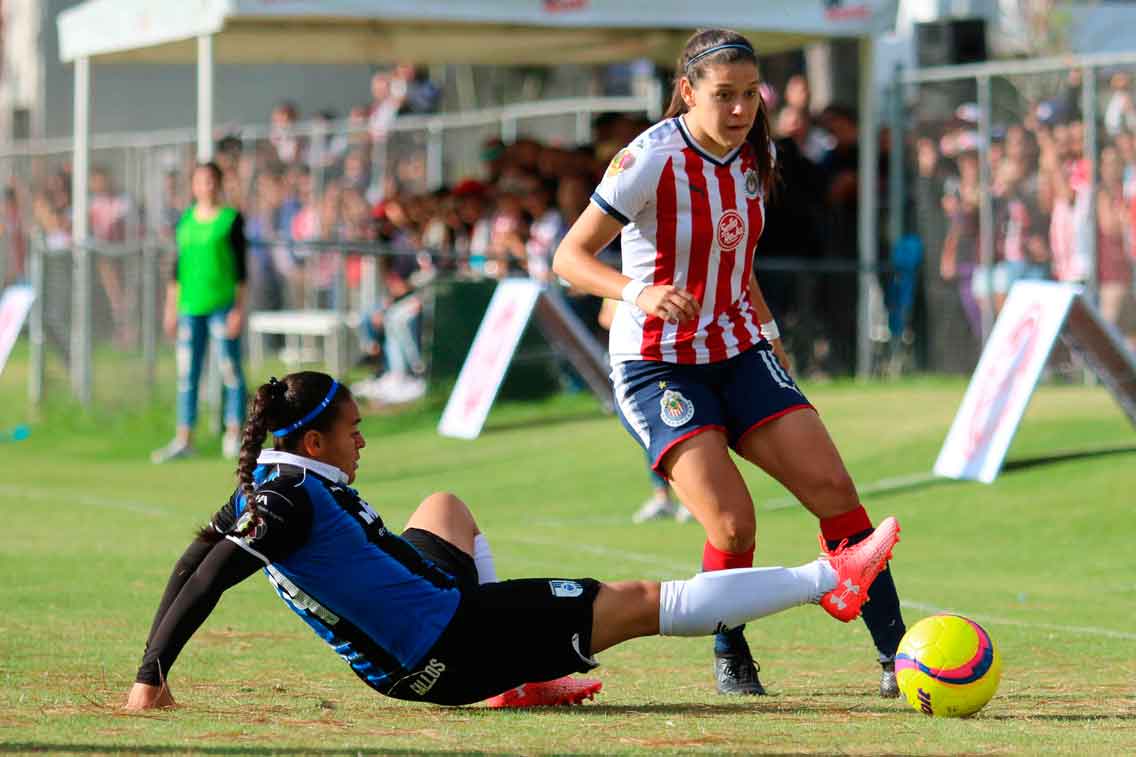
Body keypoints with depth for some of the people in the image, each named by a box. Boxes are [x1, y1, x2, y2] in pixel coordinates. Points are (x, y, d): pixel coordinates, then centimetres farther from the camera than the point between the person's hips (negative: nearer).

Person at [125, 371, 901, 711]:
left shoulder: (262, 487, 2)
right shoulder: (294, 498, -24)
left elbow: (191, 568, 9)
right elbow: (209, 579, -29)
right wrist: (151, 678, -28)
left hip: (398, 658, 10)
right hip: (447, 648, -10)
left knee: (445, 508, 38)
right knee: (643, 601, -1)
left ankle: (521, 676, 32)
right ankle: (828, 579, 8)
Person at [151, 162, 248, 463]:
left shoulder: (232, 219, 0)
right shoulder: (185, 221, 12)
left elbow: (240, 268, -1)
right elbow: (178, 267, 16)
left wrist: (239, 308, -5)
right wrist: (171, 307, 14)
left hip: (222, 303, -4)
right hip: (190, 305, 4)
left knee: (230, 371, -2)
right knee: (187, 374, 3)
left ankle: (233, 435, 5)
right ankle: (183, 439, 5)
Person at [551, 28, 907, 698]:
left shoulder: (754, 156, 3)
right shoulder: (651, 160, -18)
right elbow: (570, 256, -17)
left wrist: (774, 348, 19)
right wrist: (638, 294, -34)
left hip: (738, 353, 6)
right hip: (657, 365, -6)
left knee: (834, 489, -8)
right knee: (733, 523, -21)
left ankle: (896, 653, -2)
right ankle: (730, 659, 4)